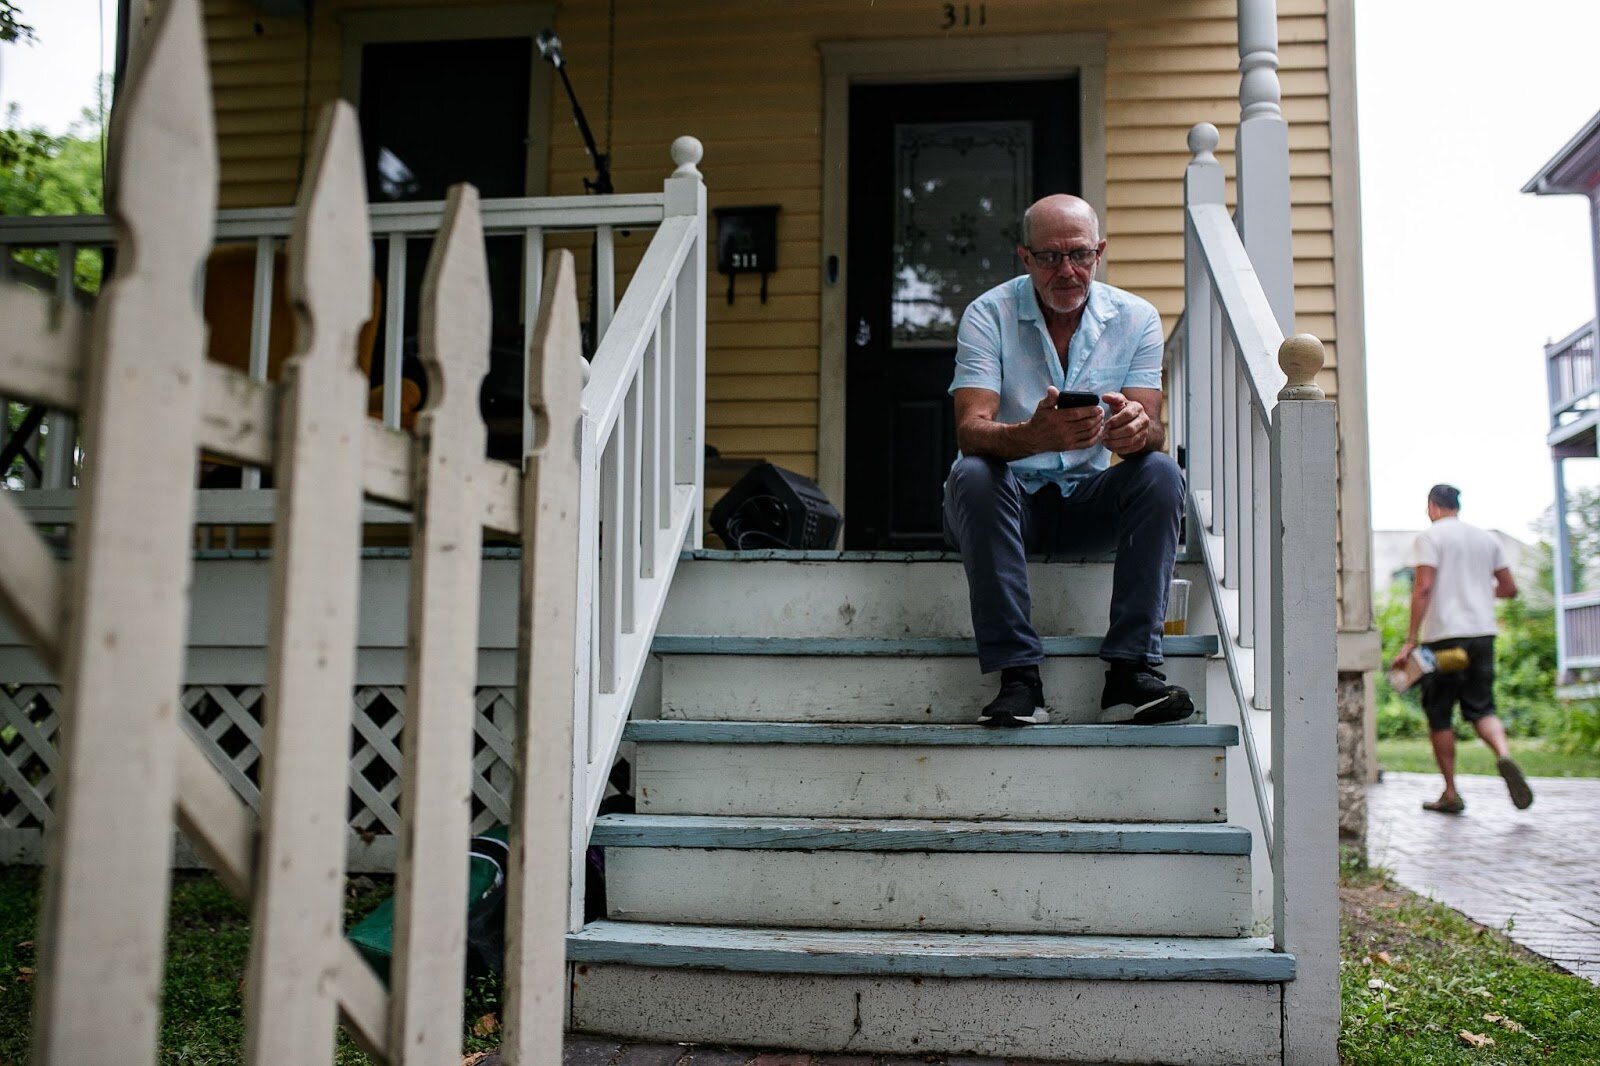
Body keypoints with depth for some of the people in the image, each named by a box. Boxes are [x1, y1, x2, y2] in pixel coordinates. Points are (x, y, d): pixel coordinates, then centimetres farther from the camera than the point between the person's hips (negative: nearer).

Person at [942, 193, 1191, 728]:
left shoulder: (1136, 318, -1)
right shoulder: (988, 315, -9)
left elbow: (1152, 431, -12)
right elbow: (970, 431, -23)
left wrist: (1136, 429, -39)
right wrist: (1035, 435, -45)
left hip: (1087, 503, 2)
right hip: (1008, 499, -2)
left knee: (1160, 473, -25)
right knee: (972, 475, -34)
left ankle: (1130, 673, -27)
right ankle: (1018, 679, -34)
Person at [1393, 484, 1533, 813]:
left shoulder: (1431, 536, -4)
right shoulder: (1486, 538, 14)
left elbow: (1423, 587, -14)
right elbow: (1509, 588, 16)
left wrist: (1410, 641, -15)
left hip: (1443, 635, -5)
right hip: (1483, 632, 5)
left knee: (1439, 716, 5)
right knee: (1481, 708, 10)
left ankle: (1451, 794, 8)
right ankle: (1504, 756, -21)